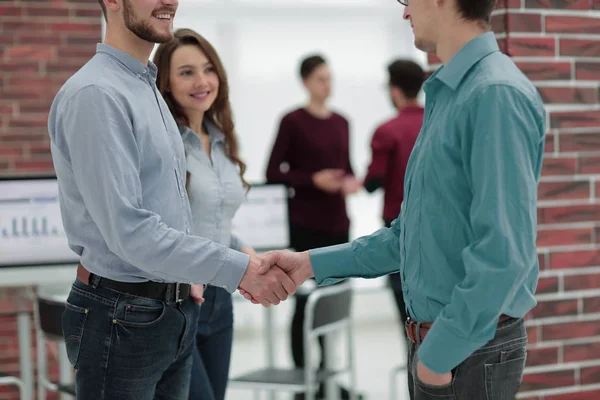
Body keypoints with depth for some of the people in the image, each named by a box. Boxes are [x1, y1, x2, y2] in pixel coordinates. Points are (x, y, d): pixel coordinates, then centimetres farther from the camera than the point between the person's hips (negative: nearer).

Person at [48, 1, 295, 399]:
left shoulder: (150, 90, 13)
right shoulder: (95, 94, -17)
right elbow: (129, 229, -24)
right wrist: (238, 269, -23)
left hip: (176, 312, 8)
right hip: (122, 319, -8)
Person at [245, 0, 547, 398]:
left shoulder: (496, 94, -19)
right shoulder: (448, 94, 11)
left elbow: (504, 252, -25)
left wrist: (440, 352, -19)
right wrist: (311, 263, 11)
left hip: (470, 349, -8)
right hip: (439, 338, 8)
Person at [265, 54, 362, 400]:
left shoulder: (341, 122, 12)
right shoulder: (293, 121, -5)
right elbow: (273, 172, -7)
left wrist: (350, 181, -4)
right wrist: (314, 180, -18)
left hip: (338, 222, 6)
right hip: (307, 224, -6)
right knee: (306, 300, -3)